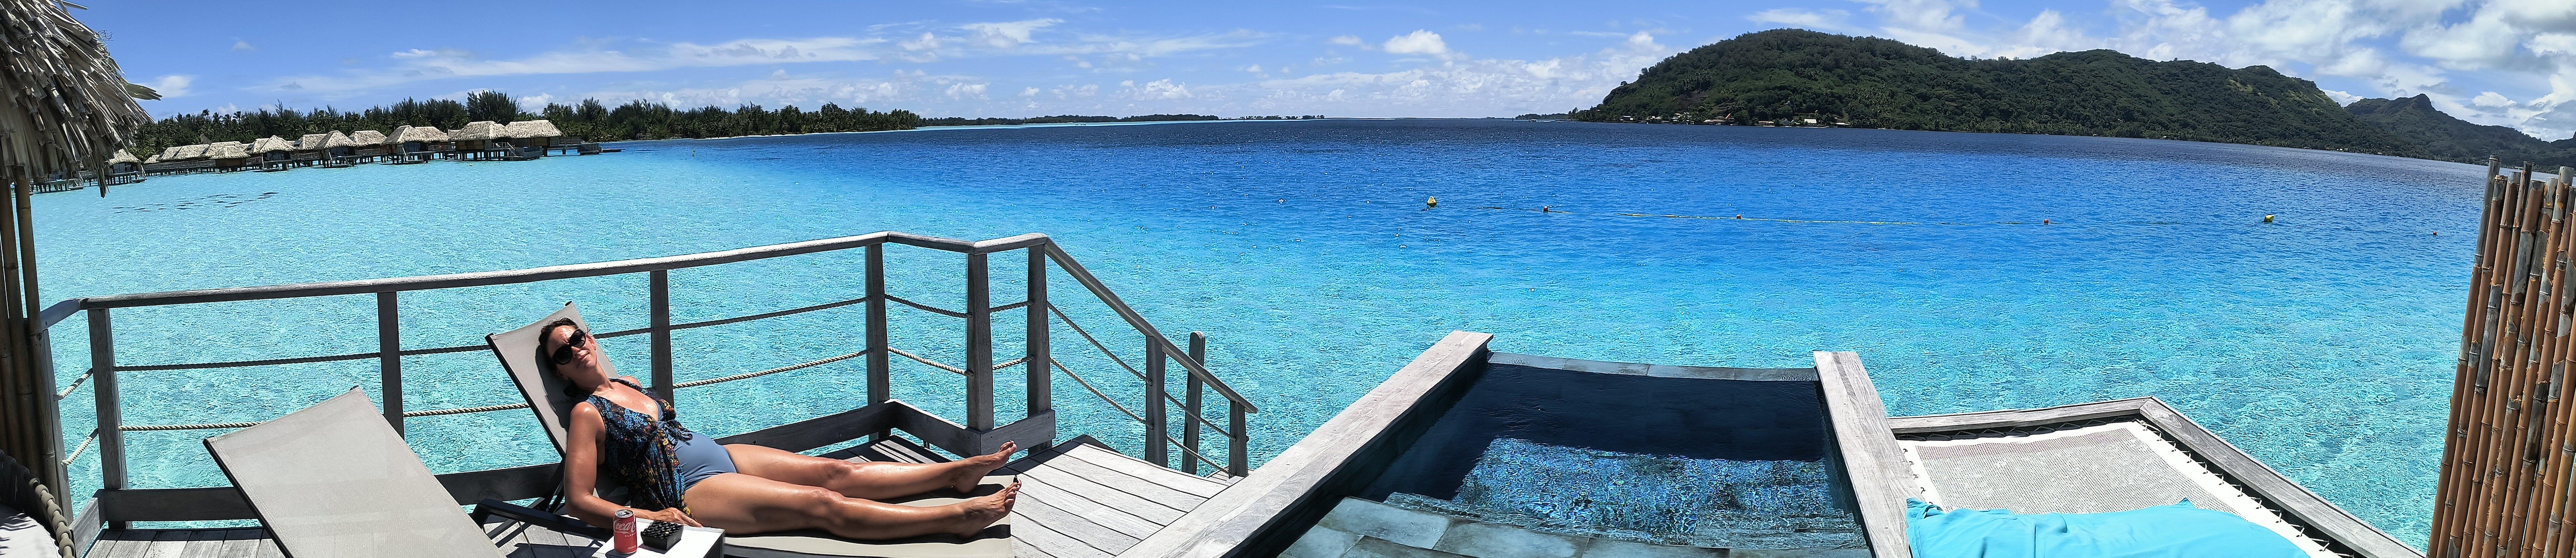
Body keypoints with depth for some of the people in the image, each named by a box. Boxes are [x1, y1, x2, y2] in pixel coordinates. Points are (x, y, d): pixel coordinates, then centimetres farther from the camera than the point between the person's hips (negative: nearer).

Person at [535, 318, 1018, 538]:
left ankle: (957, 472, -6)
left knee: (835, 471, -3)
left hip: (719, 456, 9)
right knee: (824, 504, -19)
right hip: (689, 492, -9)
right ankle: (957, 517, -28)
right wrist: (648, 514, -25)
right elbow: (579, 502, -15)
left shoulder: (626, 386, 16)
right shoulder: (587, 415, -8)